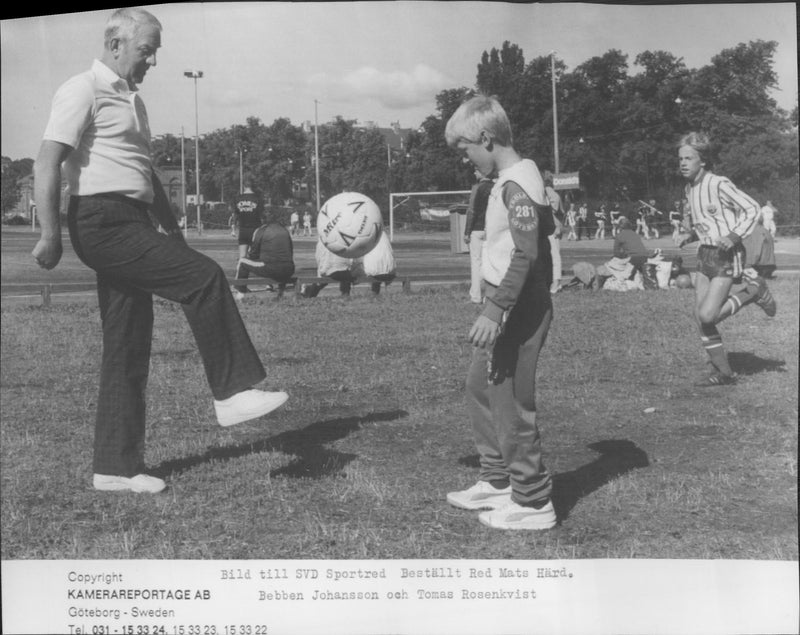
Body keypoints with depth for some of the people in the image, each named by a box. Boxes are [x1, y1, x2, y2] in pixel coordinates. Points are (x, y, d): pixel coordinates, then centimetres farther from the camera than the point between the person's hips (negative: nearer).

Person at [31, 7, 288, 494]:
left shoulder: (133, 101, 24)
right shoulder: (83, 91, -5)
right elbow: (48, 164, -13)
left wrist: (174, 232, 25)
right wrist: (51, 234, -20)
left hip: (132, 225, 9)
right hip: (102, 222, -9)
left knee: (129, 345, 6)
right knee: (203, 276, -19)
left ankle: (117, 467, 11)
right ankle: (233, 393, -13)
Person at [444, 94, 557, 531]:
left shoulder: (515, 183, -18)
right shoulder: (521, 176, 12)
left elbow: (526, 253, -25)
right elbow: (545, 229, 16)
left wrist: (495, 311, -26)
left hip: (516, 309, -11)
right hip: (513, 305, 11)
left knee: (510, 402, -3)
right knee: (480, 387, 19)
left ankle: (533, 502, 8)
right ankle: (497, 481, 30)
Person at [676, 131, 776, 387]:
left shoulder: (719, 184, -16)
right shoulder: (690, 189, 8)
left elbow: (752, 208, -11)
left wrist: (735, 236, -22)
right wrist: (690, 237, 5)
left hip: (727, 255, -8)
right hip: (705, 254, 8)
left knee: (707, 315, -16)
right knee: (700, 318, 2)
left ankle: (753, 290, 6)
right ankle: (723, 372, 13)